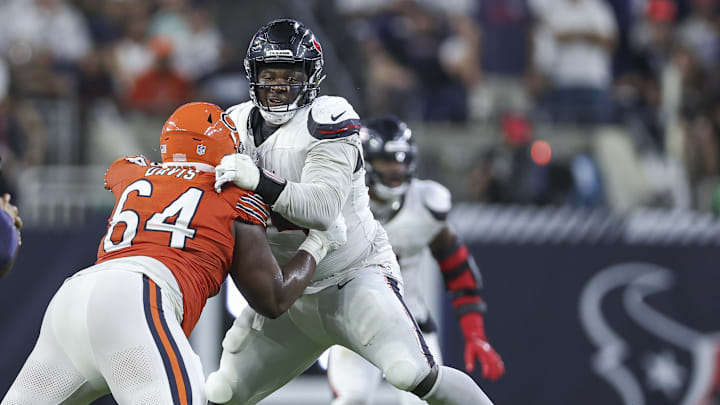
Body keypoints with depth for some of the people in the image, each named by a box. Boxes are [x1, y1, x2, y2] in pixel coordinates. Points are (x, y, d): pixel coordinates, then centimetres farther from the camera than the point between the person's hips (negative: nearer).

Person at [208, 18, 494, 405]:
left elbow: (321, 208, -32)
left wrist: (259, 181, -45)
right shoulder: (236, 124, 2)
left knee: (413, 374, -27)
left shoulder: (327, 120, -18)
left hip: (354, 276, -6)